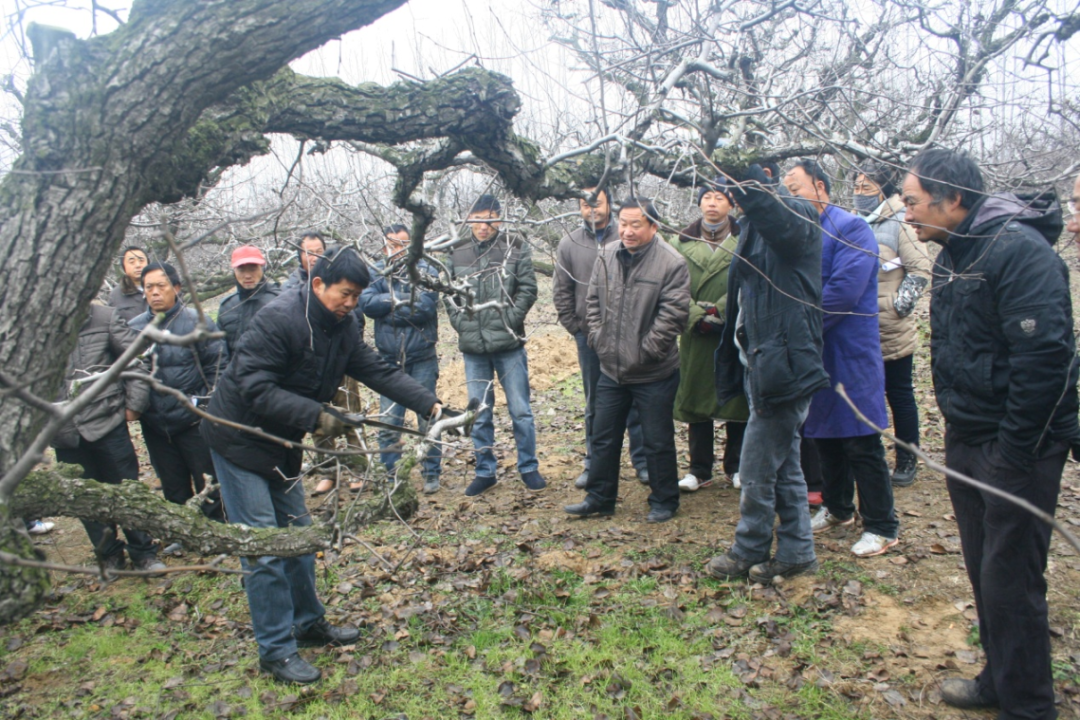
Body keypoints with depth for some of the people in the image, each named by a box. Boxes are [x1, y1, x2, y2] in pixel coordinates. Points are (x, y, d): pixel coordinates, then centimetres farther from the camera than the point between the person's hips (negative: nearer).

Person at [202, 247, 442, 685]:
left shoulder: (342, 327, 0)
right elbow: (255, 388, -29)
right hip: (239, 439, -8)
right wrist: (316, 416, -35)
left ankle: (308, 623, 30)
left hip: (281, 441, 8)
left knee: (298, 533, 15)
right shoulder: (279, 320, -25)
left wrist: (430, 405, -13)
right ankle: (275, 650, 5)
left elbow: (379, 373, -3)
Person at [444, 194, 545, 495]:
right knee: (479, 414, 11)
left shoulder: (515, 248, -3)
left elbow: (528, 288, -5)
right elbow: (449, 295, 8)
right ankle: (485, 471, 25)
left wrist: (509, 320, -13)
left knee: (520, 410, 6)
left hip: (509, 345, -2)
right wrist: (461, 323, -5)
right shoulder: (457, 253, 4)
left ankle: (528, 467, 22)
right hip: (473, 347, 3)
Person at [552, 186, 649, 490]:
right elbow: (561, 292, 7)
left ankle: (642, 461, 17)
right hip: (589, 336, 2)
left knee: (634, 401, 5)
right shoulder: (569, 244, 4)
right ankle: (594, 463, 22)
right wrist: (574, 327, 2)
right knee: (595, 405, 12)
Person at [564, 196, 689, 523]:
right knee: (604, 437, 16)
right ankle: (599, 497, 31)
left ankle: (664, 501, 27)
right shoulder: (607, 255, 2)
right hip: (611, 369, 5)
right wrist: (598, 338, 2)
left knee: (658, 442, 8)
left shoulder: (671, 263, -15)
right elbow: (593, 301, 11)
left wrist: (645, 351, -17)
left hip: (654, 373, -5)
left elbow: (673, 314, -17)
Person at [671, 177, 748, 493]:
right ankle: (700, 469, 17)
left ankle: (736, 466, 23)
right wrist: (698, 317, -13)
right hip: (696, 336, 1)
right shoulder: (683, 242, 6)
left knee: (738, 400, 7)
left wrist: (720, 310, -17)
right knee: (695, 400, 5)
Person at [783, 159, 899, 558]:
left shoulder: (851, 229, -12)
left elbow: (844, 290, -23)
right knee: (824, 435, 17)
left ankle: (881, 526, 11)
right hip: (813, 353, 7)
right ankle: (837, 507, 34)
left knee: (862, 443, -1)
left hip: (850, 355, -7)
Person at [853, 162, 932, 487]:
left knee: (900, 395, 6)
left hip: (892, 331, -5)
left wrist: (901, 302, -16)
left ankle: (907, 460, 17)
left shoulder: (897, 227, -6)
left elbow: (920, 269, -8)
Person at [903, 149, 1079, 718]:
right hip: (966, 440, 9)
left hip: (1016, 446, -9)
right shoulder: (952, 255, 11)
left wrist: (1013, 451, -21)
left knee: (1010, 579, 0)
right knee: (982, 569, 17)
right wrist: (956, 427, 15)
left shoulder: (1019, 249, -18)